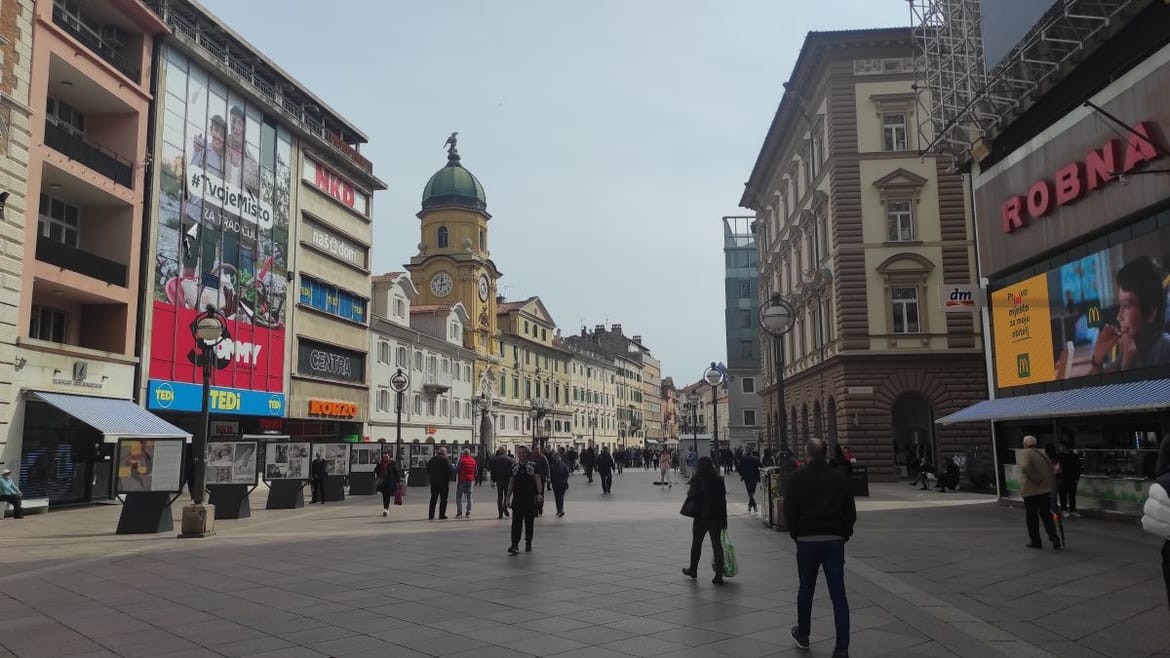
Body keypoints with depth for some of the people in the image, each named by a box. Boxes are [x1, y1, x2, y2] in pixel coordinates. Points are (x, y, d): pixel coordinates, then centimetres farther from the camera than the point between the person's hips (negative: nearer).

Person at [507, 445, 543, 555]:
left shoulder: (533, 465, 0)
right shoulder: (514, 466, 9)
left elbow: (538, 480, -6)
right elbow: (511, 482, 12)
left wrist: (540, 493, -18)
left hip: (530, 499, -1)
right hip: (517, 499, 1)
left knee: (529, 523, 8)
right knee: (516, 522, -7)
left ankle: (528, 543, 22)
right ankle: (514, 545, -10)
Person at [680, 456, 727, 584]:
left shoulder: (697, 480, -12)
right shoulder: (719, 480, -1)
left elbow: (692, 496, -16)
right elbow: (723, 500, 2)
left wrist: (688, 491, 6)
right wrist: (724, 520, 7)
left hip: (701, 517, -2)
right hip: (716, 517, 3)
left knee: (696, 544, 15)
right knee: (717, 545, 5)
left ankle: (693, 570, 31)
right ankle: (719, 575, 3)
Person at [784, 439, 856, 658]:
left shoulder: (797, 478, -3)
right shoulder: (839, 477, 3)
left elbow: (789, 511, -4)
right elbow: (850, 511, 5)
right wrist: (844, 533, 14)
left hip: (807, 540, -1)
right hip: (835, 540, 1)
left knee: (806, 590, 16)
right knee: (838, 594, 1)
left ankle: (803, 634, 31)